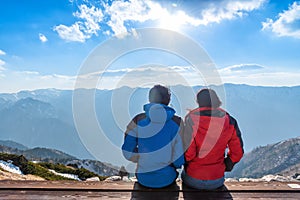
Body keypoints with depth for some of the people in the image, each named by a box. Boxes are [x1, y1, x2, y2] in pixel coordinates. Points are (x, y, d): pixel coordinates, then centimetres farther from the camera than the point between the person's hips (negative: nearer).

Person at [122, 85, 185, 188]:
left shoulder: (138, 120, -13)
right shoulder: (177, 122, -15)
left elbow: (127, 152, -8)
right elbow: (179, 159, -13)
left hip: (144, 179, 1)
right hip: (167, 178, 0)